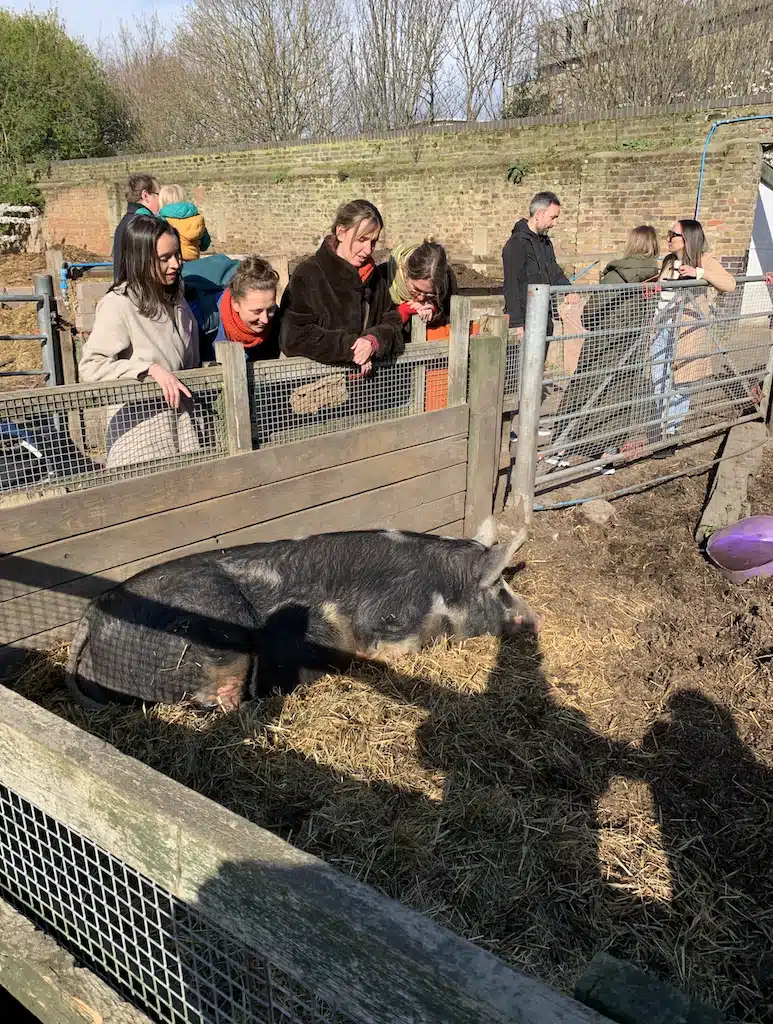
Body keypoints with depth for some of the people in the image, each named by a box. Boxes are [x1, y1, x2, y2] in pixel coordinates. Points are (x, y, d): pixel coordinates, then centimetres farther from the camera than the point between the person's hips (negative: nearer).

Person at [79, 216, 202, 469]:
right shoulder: (118, 304, -14)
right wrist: (150, 369, -26)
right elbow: (89, 367, -20)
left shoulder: (176, 300, 8)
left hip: (181, 417, 6)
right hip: (139, 422, -6)